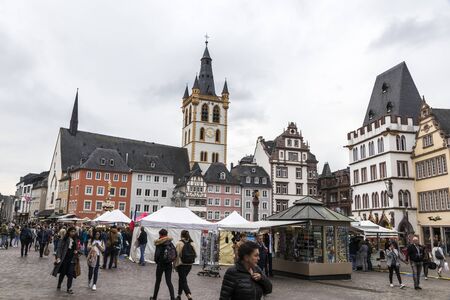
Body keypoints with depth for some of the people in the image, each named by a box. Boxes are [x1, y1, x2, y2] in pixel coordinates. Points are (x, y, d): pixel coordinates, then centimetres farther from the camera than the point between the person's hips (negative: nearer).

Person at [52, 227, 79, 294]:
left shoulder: (75, 241, 7)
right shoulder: (64, 239, -6)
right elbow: (59, 248, -10)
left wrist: (76, 251, -2)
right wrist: (58, 257, -19)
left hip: (72, 259, 3)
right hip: (64, 259, -3)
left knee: (70, 274, -2)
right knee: (62, 273, 9)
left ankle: (69, 288, 5)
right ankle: (59, 286, 31)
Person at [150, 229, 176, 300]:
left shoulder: (159, 244, -12)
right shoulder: (170, 243, 1)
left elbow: (157, 254, -17)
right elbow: (175, 254, -2)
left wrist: (156, 261, 2)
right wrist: (171, 260, 9)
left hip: (161, 264, -3)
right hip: (169, 265, 4)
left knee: (158, 281, 13)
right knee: (169, 282, 8)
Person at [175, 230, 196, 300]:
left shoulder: (179, 243, -10)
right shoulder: (191, 243, 3)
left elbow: (177, 255, -13)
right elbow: (195, 254, 5)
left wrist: (175, 265, -5)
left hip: (181, 264, -5)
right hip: (189, 265, 5)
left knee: (183, 281, -1)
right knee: (182, 279, 22)